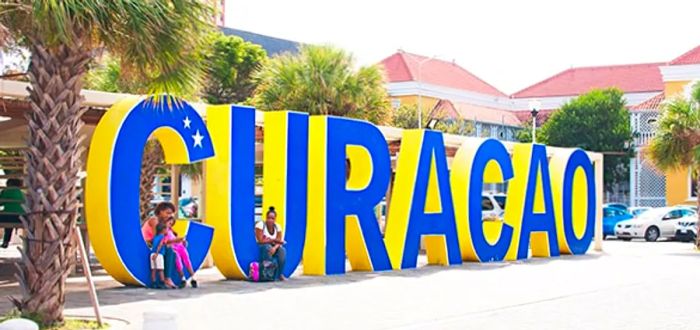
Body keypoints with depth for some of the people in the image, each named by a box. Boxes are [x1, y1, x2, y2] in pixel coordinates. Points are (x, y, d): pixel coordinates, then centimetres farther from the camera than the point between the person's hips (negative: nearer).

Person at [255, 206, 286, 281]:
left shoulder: (277, 227, -2)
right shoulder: (261, 225, -16)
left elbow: (279, 241, -8)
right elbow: (260, 241, -22)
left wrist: (275, 247, -31)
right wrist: (273, 240, -15)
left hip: (273, 247, 4)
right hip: (261, 247, -4)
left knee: (282, 251, -26)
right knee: (267, 248, -37)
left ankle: (280, 274, -21)